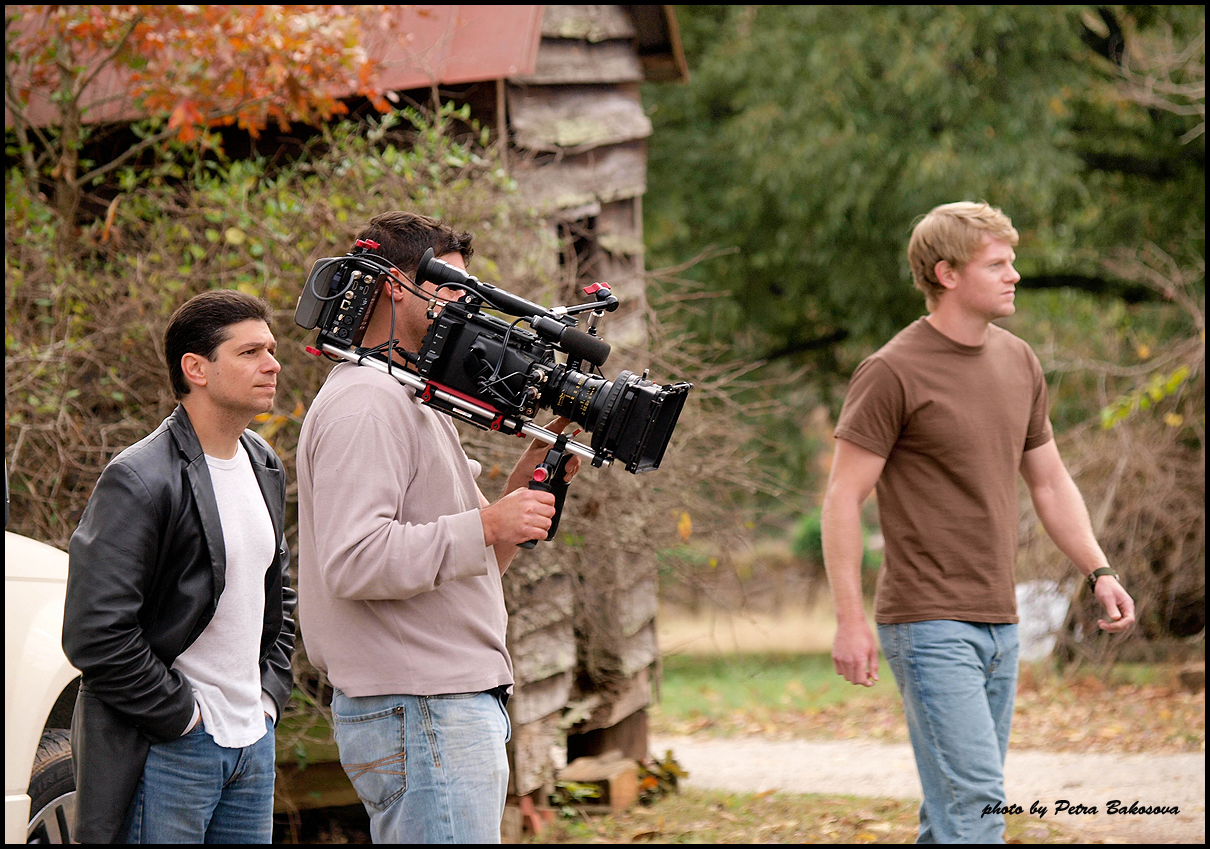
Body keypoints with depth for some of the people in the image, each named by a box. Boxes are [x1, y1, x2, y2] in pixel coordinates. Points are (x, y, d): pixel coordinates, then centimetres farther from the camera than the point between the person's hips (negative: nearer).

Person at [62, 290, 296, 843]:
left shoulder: (264, 467, 11)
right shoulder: (137, 482, -15)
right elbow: (95, 636, -20)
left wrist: (271, 692, 13)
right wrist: (181, 715, -14)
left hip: (254, 738, 8)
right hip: (166, 751, -8)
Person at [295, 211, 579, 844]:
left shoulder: (415, 403, 22)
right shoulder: (364, 404, -12)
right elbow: (354, 563, -24)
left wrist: (529, 477, 11)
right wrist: (488, 525, -20)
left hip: (457, 709, 11)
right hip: (418, 717, -11)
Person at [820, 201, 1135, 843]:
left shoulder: (1019, 363, 12)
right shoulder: (893, 373, -11)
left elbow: (1049, 482, 20)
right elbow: (843, 497, -10)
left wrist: (1099, 572, 8)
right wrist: (849, 619, -15)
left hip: (998, 623, 7)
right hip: (928, 623, -7)